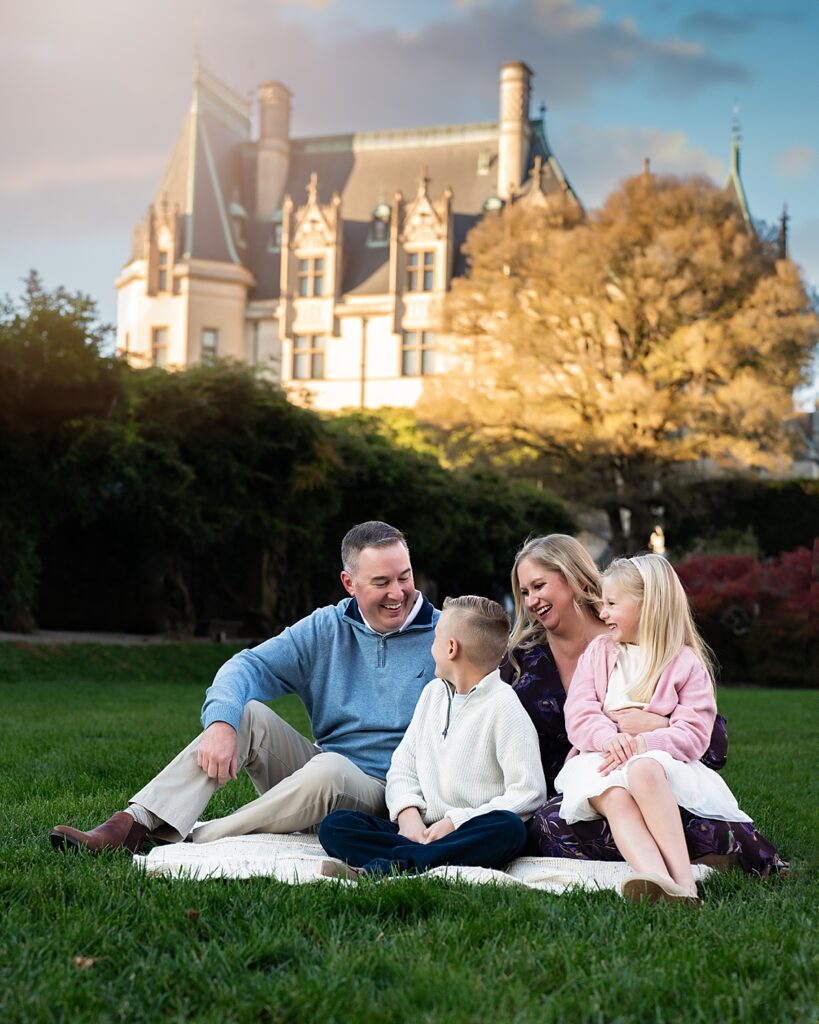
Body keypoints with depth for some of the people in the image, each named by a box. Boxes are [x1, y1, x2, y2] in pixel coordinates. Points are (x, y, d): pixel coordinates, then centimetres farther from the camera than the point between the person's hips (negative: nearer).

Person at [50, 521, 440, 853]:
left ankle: (189, 840, -28)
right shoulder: (326, 628, 7)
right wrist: (220, 724, -24)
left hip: (384, 796, -4)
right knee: (246, 712, -16)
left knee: (328, 769, -36)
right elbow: (250, 665, -3)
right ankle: (136, 823, -27)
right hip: (319, 775, 4)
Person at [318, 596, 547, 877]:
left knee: (508, 828, -38)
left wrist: (455, 822, -16)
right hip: (421, 831, 6)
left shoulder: (504, 708, -3)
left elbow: (529, 793, -12)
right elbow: (403, 766, 17)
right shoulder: (433, 693, 18)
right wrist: (408, 813, -5)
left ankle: (373, 870, -46)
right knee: (334, 825, -12)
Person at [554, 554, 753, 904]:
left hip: (659, 759, -2)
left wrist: (643, 743, -22)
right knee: (615, 797, -36)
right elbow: (578, 714, 5)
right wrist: (609, 737, -18)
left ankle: (684, 881, -49)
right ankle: (655, 880, -60)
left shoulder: (687, 663, 9)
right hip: (600, 760, 2)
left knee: (643, 770, -40)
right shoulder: (597, 652, 19)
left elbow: (693, 733, -3)